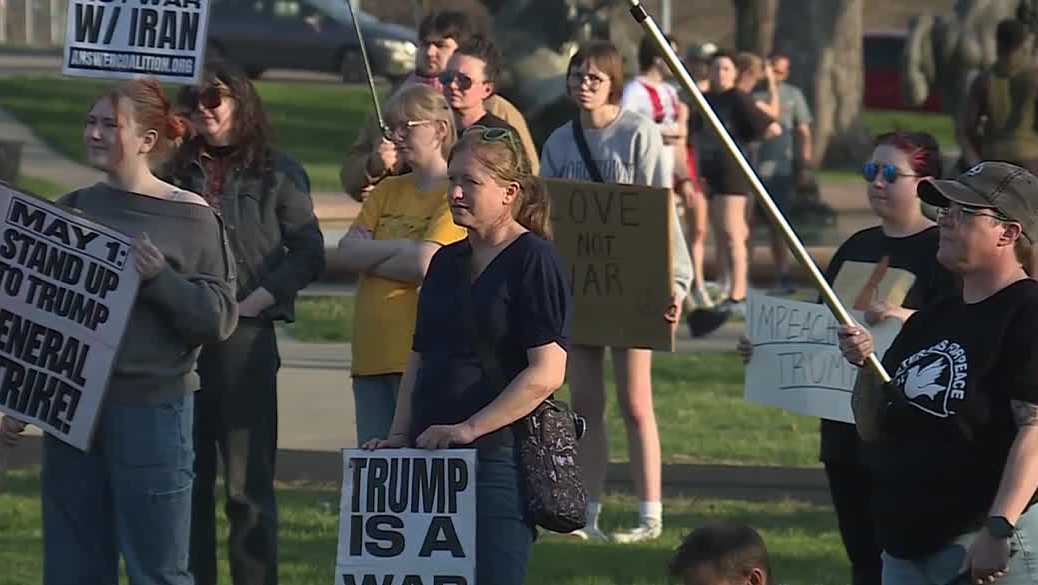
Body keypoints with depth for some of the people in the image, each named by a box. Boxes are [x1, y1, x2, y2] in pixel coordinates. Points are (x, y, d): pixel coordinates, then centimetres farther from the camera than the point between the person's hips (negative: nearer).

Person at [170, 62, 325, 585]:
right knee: (186, 479, 7)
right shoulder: (177, 173, 13)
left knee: (248, 482, -2)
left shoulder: (276, 174, 3)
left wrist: (256, 301, -11)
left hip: (245, 338, -4)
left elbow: (309, 254, -2)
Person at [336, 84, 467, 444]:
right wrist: (401, 248, -9)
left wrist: (370, 261, -1)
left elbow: (424, 264, -17)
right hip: (372, 352, 7)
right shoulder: (387, 191, 17)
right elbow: (347, 252, 5)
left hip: (418, 353, -7)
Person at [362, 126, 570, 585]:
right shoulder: (447, 262, 17)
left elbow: (546, 373, -15)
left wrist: (467, 429, -16)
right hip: (432, 459, 8)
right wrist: (400, 435, 8)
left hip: (498, 456, -8)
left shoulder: (533, 260, -7)